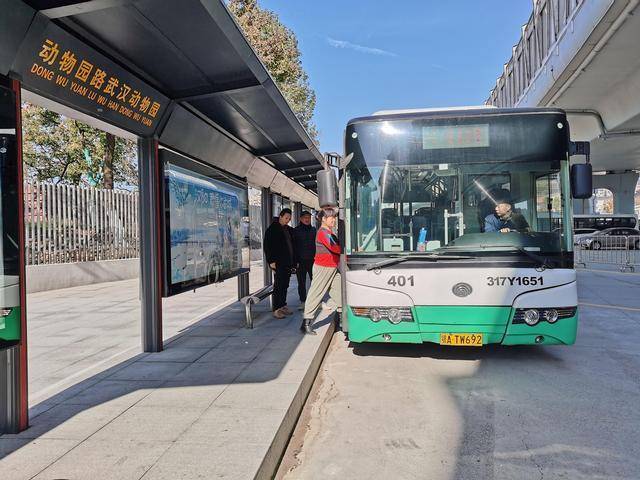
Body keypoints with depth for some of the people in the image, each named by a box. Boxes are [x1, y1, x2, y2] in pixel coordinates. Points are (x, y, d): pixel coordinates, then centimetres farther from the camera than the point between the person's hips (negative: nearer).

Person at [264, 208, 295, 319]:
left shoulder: (288, 229, 16)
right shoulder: (272, 229, -7)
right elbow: (267, 246, -11)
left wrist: (293, 261, 16)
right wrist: (271, 261, -16)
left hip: (288, 262, 7)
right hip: (278, 263, -7)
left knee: (285, 285, 11)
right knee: (278, 286, -6)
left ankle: (283, 306, 20)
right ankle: (276, 309, -2)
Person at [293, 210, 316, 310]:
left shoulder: (313, 230, 11)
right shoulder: (296, 231, 2)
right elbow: (294, 247, -2)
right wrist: (295, 261, -8)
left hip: (312, 260, 2)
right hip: (300, 261, -2)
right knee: (301, 283, 5)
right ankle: (303, 302, 14)